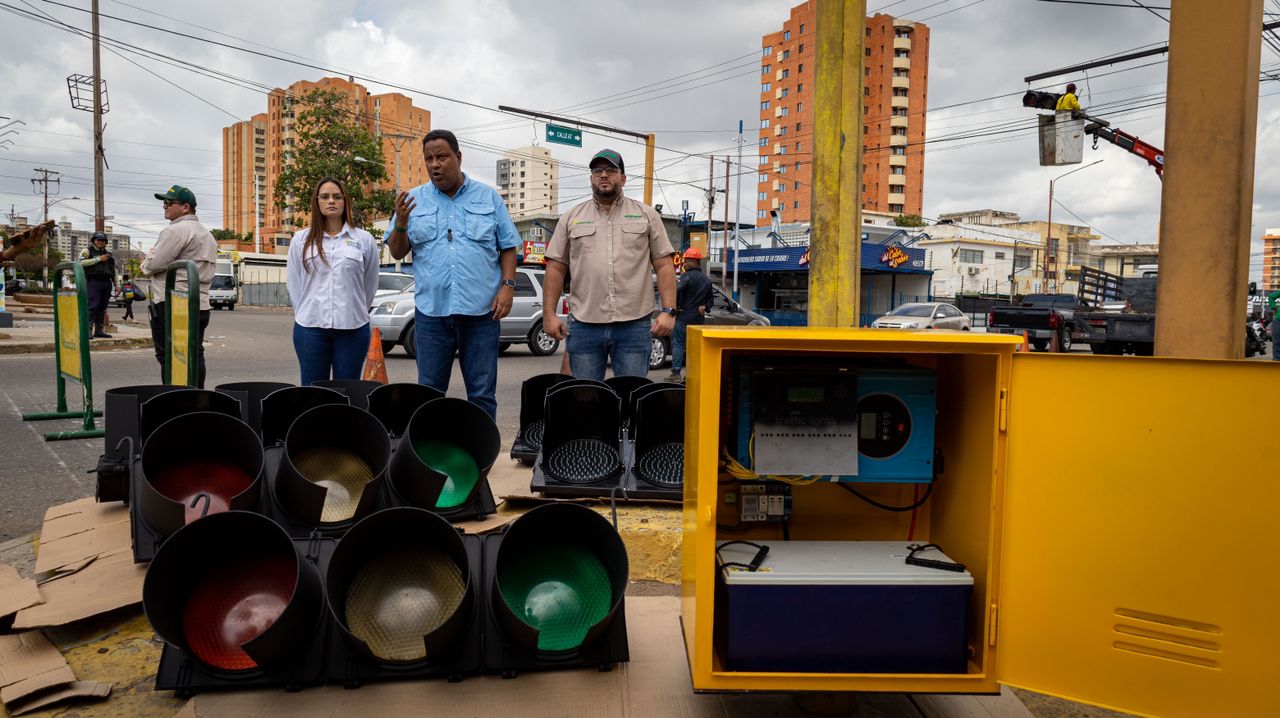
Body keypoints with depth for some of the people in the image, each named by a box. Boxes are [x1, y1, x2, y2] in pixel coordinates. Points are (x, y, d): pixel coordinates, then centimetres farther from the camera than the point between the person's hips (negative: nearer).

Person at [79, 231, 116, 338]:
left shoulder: (108, 254, 23)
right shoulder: (87, 251, 6)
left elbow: (114, 270, 24)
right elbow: (82, 262, -12)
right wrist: (99, 259, -12)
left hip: (107, 283, 6)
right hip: (94, 281, -6)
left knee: (102, 308, 6)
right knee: (92, 306, -14)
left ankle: (99, 331, 10)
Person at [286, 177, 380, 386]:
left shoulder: (364, 240, 4)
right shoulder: (301, 240, 8)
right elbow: (293, 284, 11)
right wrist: (306, 314, 9)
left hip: (352, 328, -1)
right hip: (310, 328, 1)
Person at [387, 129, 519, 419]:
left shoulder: (488, 197, 7)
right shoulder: (414, 200, 8)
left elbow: (508, 248, 8)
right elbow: (397, 252, 8)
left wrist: (507, 285, -6)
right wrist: (400, 224, -11)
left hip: (481, 311, -1)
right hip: (431, 310, 1)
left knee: (482, 393, 6)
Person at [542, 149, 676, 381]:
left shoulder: (647, 216, 9)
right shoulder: (571, 218, 12)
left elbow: (664, 266, 5)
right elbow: (555, 269, 10)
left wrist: (668, 311, -5)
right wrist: (549, 314, 2)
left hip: (634, 325, -1)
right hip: (583, 325, 1)